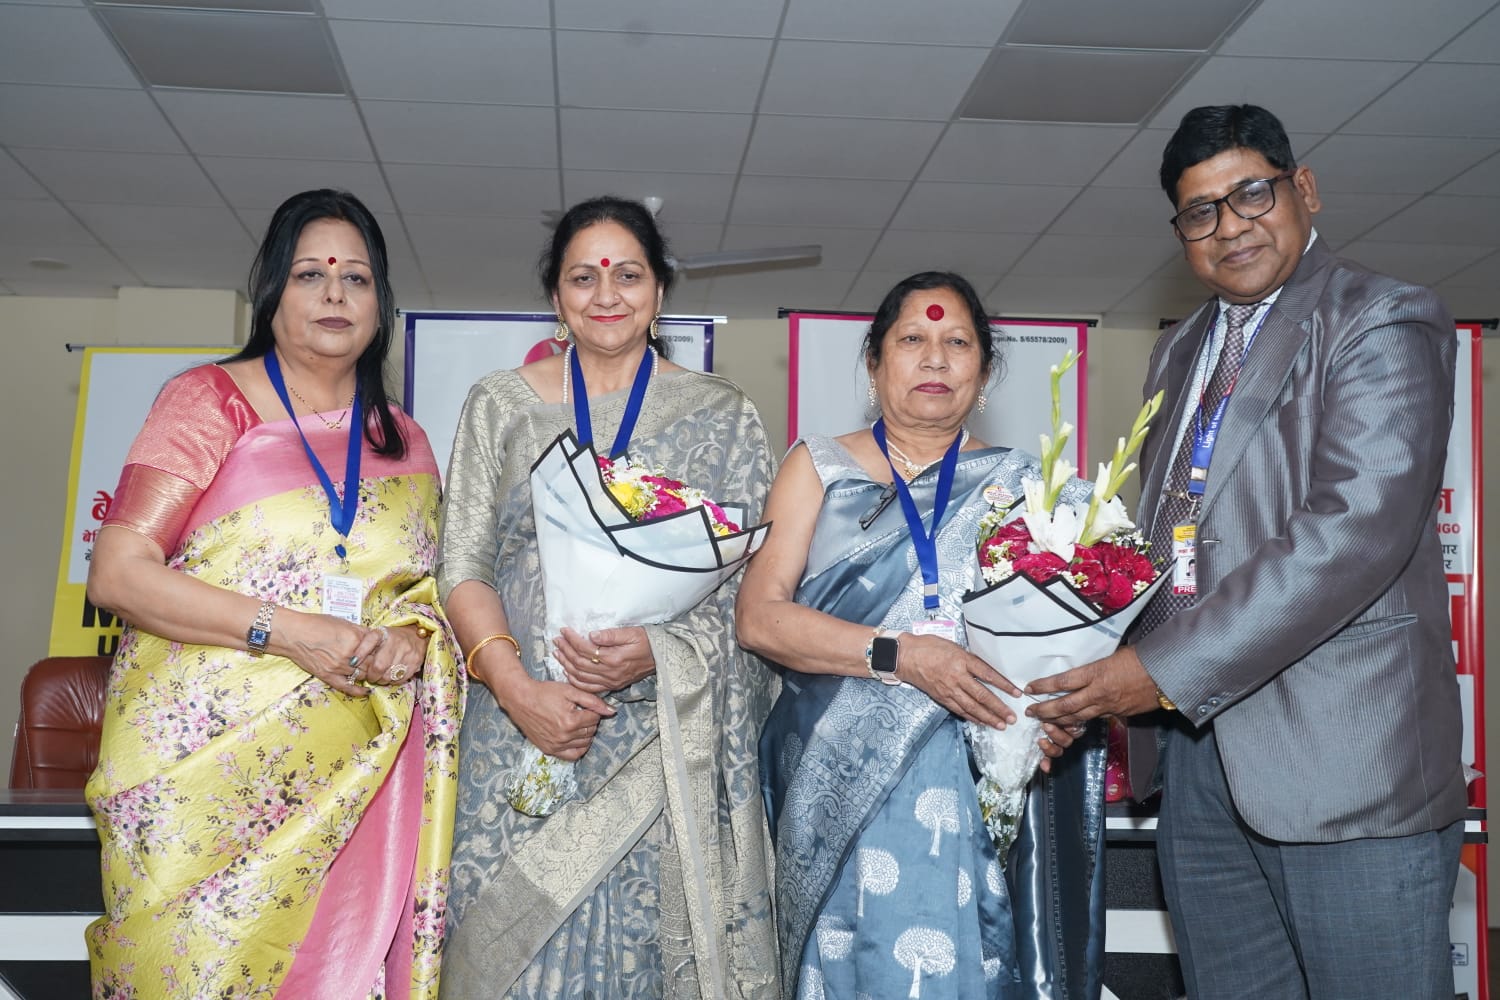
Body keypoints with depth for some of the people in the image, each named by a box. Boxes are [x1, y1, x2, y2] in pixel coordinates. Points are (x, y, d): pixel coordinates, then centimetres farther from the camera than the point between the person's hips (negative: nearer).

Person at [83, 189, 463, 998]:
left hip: (357, 778, 4)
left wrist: (412, 640, -5)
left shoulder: (404, 443, 12)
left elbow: (430, 589, 19)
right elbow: (116, 574, -8)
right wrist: (286, 631, -17)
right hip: (206, 771, -3)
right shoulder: (211, 400, 0)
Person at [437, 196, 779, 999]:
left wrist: (656, 649, -15)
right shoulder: (500, 405, 9)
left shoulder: (721, 415, 7)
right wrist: (516, 685, -12)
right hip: (521, 730, 1)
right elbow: (462, 565, 4)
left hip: (669, 737, 0)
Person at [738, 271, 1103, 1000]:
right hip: (840, 786, 0)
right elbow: (759, 616, -3)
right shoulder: (819, 467, 7)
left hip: (984, 791, 1)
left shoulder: (1019, 483, 9)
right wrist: (899, 654, -16)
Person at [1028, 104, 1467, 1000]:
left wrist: (1169, 669, -19)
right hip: (1200, 739, 7)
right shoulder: (1180, 353, 19)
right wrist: (1105, 675, 3)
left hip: (1345, 754, -6)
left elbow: (1357, 528, -18)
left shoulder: (1385, 323, -5)